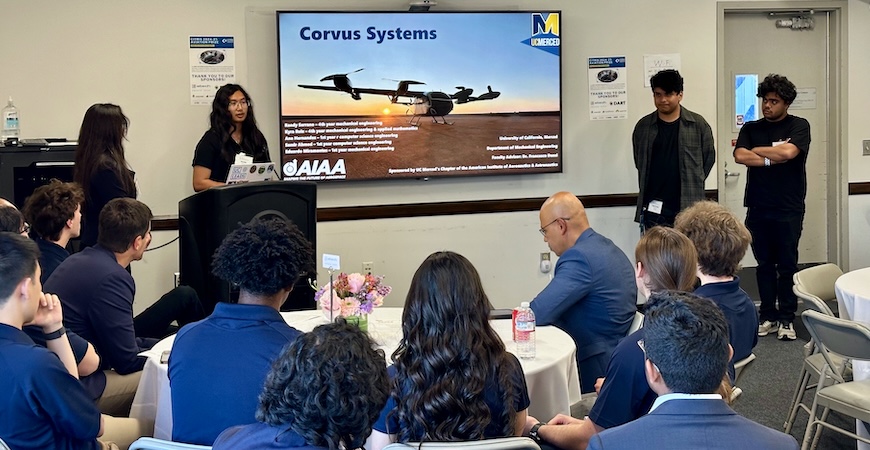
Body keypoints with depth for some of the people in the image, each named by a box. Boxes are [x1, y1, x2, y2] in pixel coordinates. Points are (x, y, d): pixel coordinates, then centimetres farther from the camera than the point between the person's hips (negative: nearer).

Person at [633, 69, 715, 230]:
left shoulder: (698, 125, 0)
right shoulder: (643, 126, 5)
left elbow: (709, 157, 9)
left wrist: (693, 185, 8)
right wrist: (659, 183, 10)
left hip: (688, 209, -1)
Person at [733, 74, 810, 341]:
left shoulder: (799, 126, 0)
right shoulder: (751, 128, 9)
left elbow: (788, 151, -18)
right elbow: (739, 156, -8)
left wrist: (756, 150, -5)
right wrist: (772, 158, -14)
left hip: (788, 209, -3)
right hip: (758, 209, 3)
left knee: (787, 266, 1)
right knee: (765, 265, 8)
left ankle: (786, 319, 7)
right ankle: (768, 316, 15)